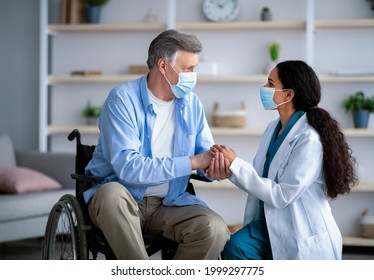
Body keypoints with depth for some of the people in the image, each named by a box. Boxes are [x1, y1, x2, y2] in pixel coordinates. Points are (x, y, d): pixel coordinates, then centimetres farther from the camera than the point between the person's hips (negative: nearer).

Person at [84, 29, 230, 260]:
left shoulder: (192, 103, 5)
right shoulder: (123, 98, -13)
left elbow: (205, 154, 8)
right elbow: (127, 166, -24)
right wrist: (192, 162, -25)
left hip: (168, 204, 4)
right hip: (122, 199, -3)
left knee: (215, 229, -24)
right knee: (112, 192, -38)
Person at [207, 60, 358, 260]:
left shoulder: (309, 139, -20)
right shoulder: (273, 129, 4)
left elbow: (281, 196, -22)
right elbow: (258, 179, 4)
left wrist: (236, 165, -21)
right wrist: (227, 171, -17)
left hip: (304, 239, -6)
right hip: (271, 224, 6)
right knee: (236, 246, -22)